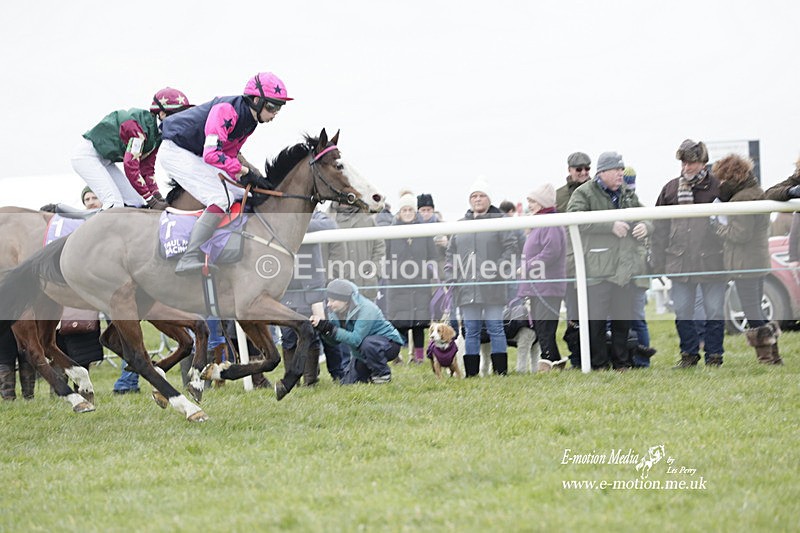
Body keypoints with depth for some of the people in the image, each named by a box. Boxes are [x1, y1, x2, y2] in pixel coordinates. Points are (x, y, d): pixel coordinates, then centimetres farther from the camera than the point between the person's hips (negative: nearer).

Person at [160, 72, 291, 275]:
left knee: (242, 197, 9)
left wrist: (255, 176, 1)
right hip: (175, 152, -11)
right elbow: (212, 154, -33)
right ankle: (189, 260, -28)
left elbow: (231, 153, 14)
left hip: (195, 156, 11)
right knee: (222, 199, -24)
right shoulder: (226, 110, -26)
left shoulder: (249, 119, 4)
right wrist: (243, 171, -26)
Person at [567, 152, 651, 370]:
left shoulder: (628, 194, 17)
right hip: (597, 268, -6)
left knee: (623, 317, 11)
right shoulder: (584, 194, -3)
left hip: (625, 266, 6)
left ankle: (621, 361, 21)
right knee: (597, 318, -5)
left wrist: (645, 226, -1)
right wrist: (611, 226, -21)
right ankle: (599, 363, 4)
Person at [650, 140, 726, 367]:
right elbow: (659, 228, 13)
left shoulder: (718, 187, 1)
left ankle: (714, 355, 11)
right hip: (679, 262, 3)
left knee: (714, 313, 2)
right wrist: (657, 262, 7)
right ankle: (689, 353, 17)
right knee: (682, 313, 6)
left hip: (712, 261, -3)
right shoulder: (671, 189, 10)